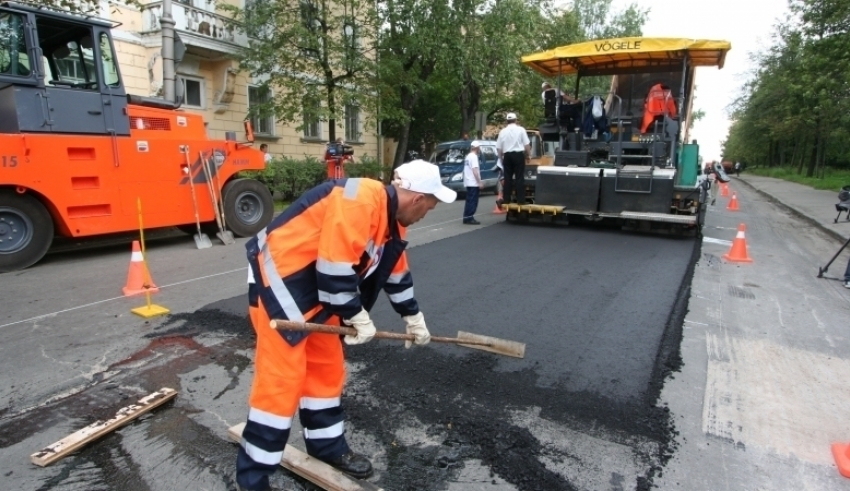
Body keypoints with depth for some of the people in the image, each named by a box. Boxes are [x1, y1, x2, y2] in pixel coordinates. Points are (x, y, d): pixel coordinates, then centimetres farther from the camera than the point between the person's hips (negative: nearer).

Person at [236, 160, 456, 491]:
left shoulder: (392, 219, 6)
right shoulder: (358, 202, -26)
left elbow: (396, 273, 18)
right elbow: (335, 267, -29)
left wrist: (413, 318, 23)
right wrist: (359, 317, -17)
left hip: (317, 288, 10)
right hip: (280, 279, -10)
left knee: (326, 368, 15)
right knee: (281, 378, -5)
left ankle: (328, 447, 33)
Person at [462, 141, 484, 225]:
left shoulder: (468, 156, 18)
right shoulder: (473, 156, -11)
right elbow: (475, 170, -19)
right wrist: (479, 182, -17)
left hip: (468, 183, 10)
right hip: (473, 183, -10)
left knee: (469, 201, 12)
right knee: (472, 201, -8)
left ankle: (467, 218, 14)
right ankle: (469, 218, -9)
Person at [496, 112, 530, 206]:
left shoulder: (503, 131, 6)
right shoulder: (520, 129, 1)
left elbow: (498, 147, 5)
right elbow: (527, 144, -1)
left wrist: (501, 157, 16)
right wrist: (529, 155, 9)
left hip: (507, 155, 2)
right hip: (518, 154, -2)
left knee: (508, 178, 8)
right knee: (519, 177, 0)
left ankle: (506, 199, 8)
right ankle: (520, 199, -2)